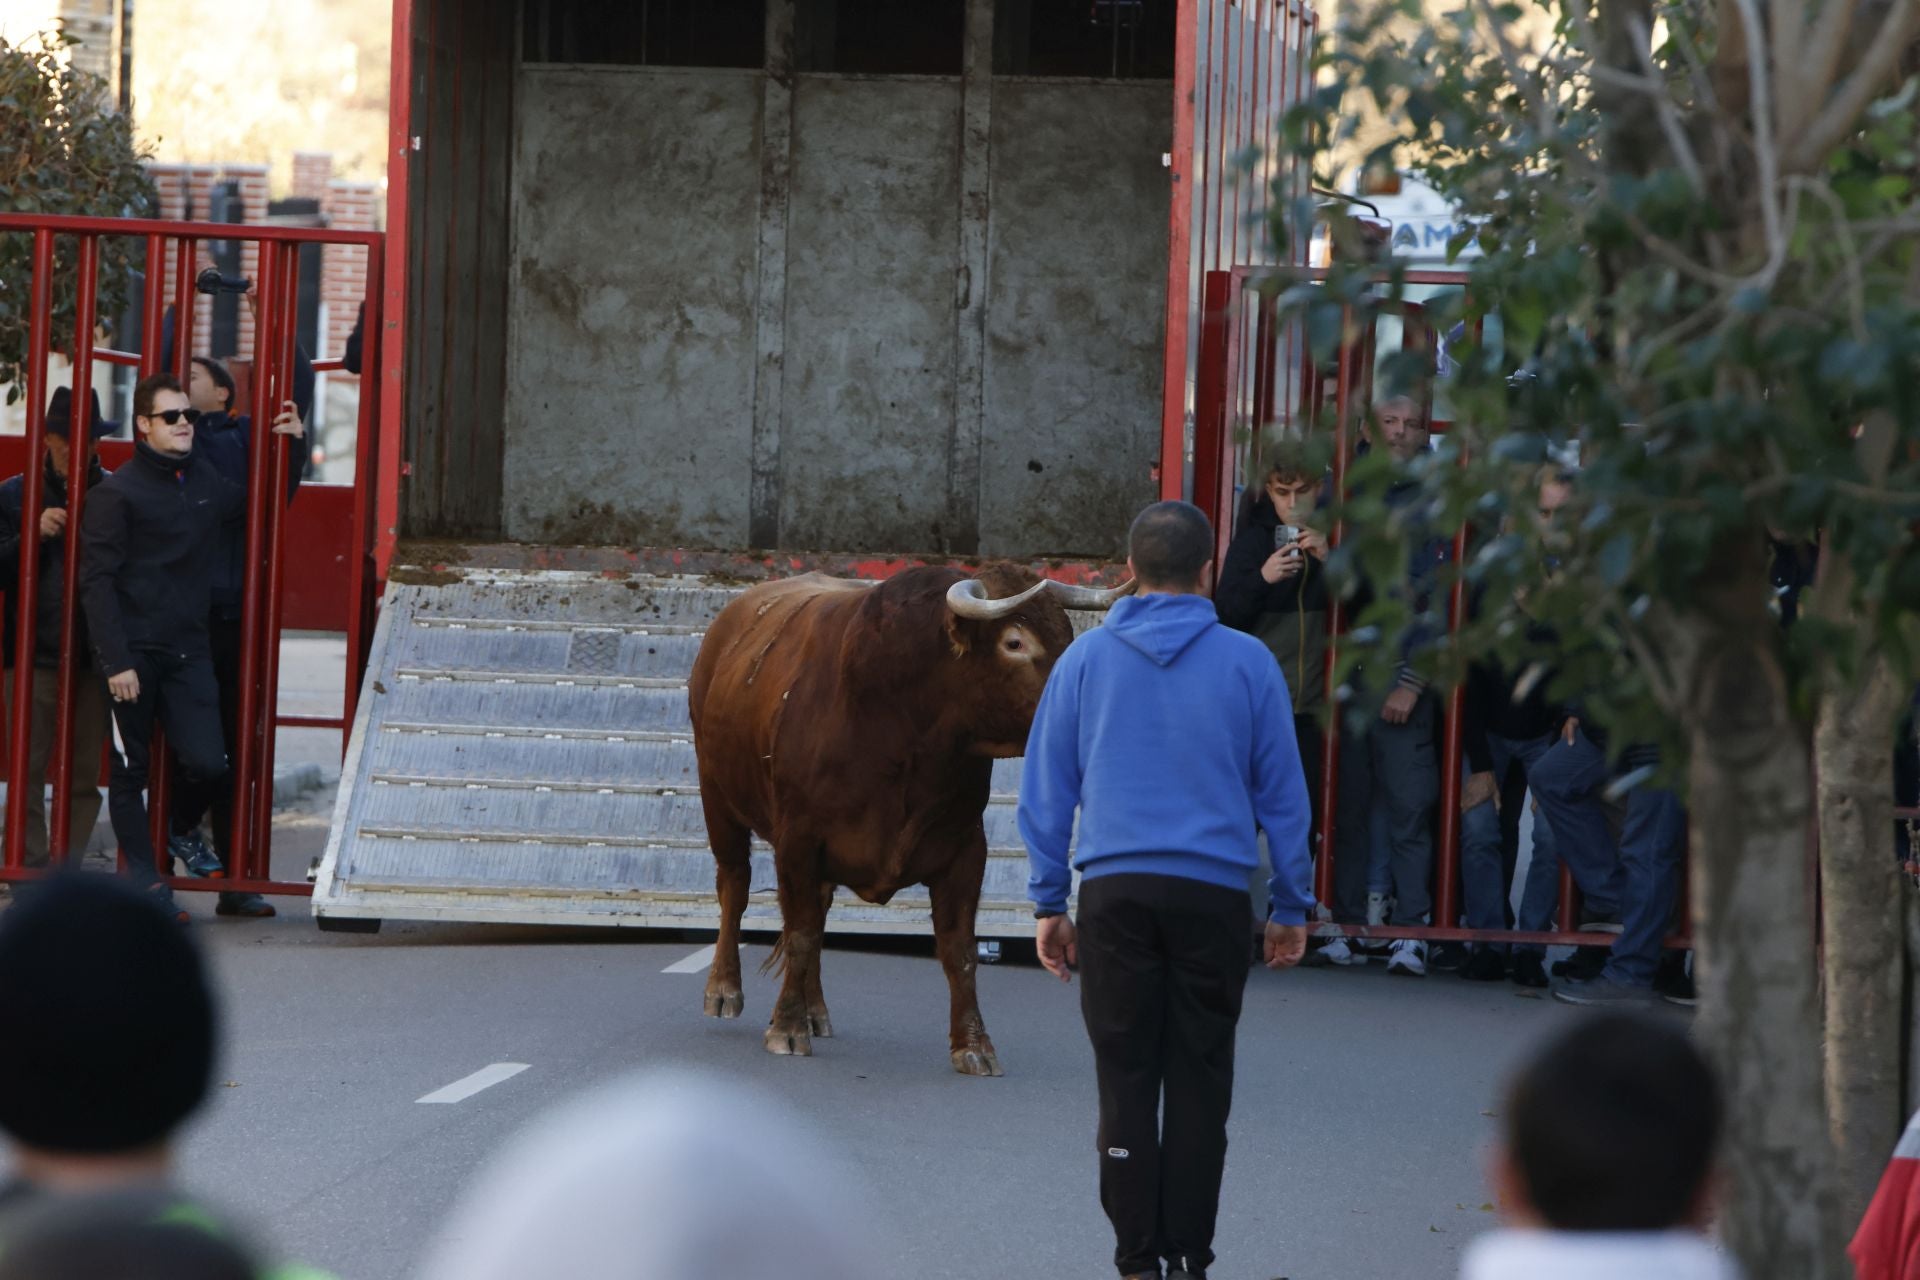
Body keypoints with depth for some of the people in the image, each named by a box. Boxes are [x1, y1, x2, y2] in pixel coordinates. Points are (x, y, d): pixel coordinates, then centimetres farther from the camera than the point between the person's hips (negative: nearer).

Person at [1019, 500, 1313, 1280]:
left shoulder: (1085, 660, 6)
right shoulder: (1247, 664, 2)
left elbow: (1045, 792, 7)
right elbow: (1283, 795, 6)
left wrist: (1049, 901, 12)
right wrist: (1291, 907, 13)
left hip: (1114, 893, 1)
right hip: (1213, 894, -1)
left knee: (1125, 1079, 5)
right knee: (1199, 1082, 6)